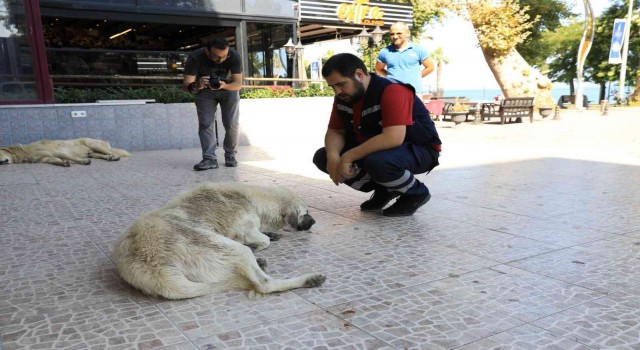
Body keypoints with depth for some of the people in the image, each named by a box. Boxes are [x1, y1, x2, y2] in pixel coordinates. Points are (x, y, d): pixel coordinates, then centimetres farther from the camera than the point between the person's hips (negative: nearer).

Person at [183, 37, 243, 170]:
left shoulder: (234, 56, -31)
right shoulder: (195, 58, -33)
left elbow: (238, 83, -30)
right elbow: (186, 85, -34)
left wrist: (223, 85, -52)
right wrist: (196, 86, -58)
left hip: (229, 88, 0)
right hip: (205, 91, 0)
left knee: (231, 124, -6)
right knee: (205, 124, -11)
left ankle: (230, 155, 10)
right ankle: (209, 158, -13)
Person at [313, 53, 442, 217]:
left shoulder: (392, 92, -27)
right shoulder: (343, 97, -3)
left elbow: (393, 138, -38)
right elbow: (335, 131, 1)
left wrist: (348, 157, -35)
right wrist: (333, 156, -22)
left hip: (418, 150, -8)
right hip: (376, 149, 8)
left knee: (377, 162, -41)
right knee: (322, 157, -5)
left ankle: (416, 192, -7)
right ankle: (384, 190, 6)